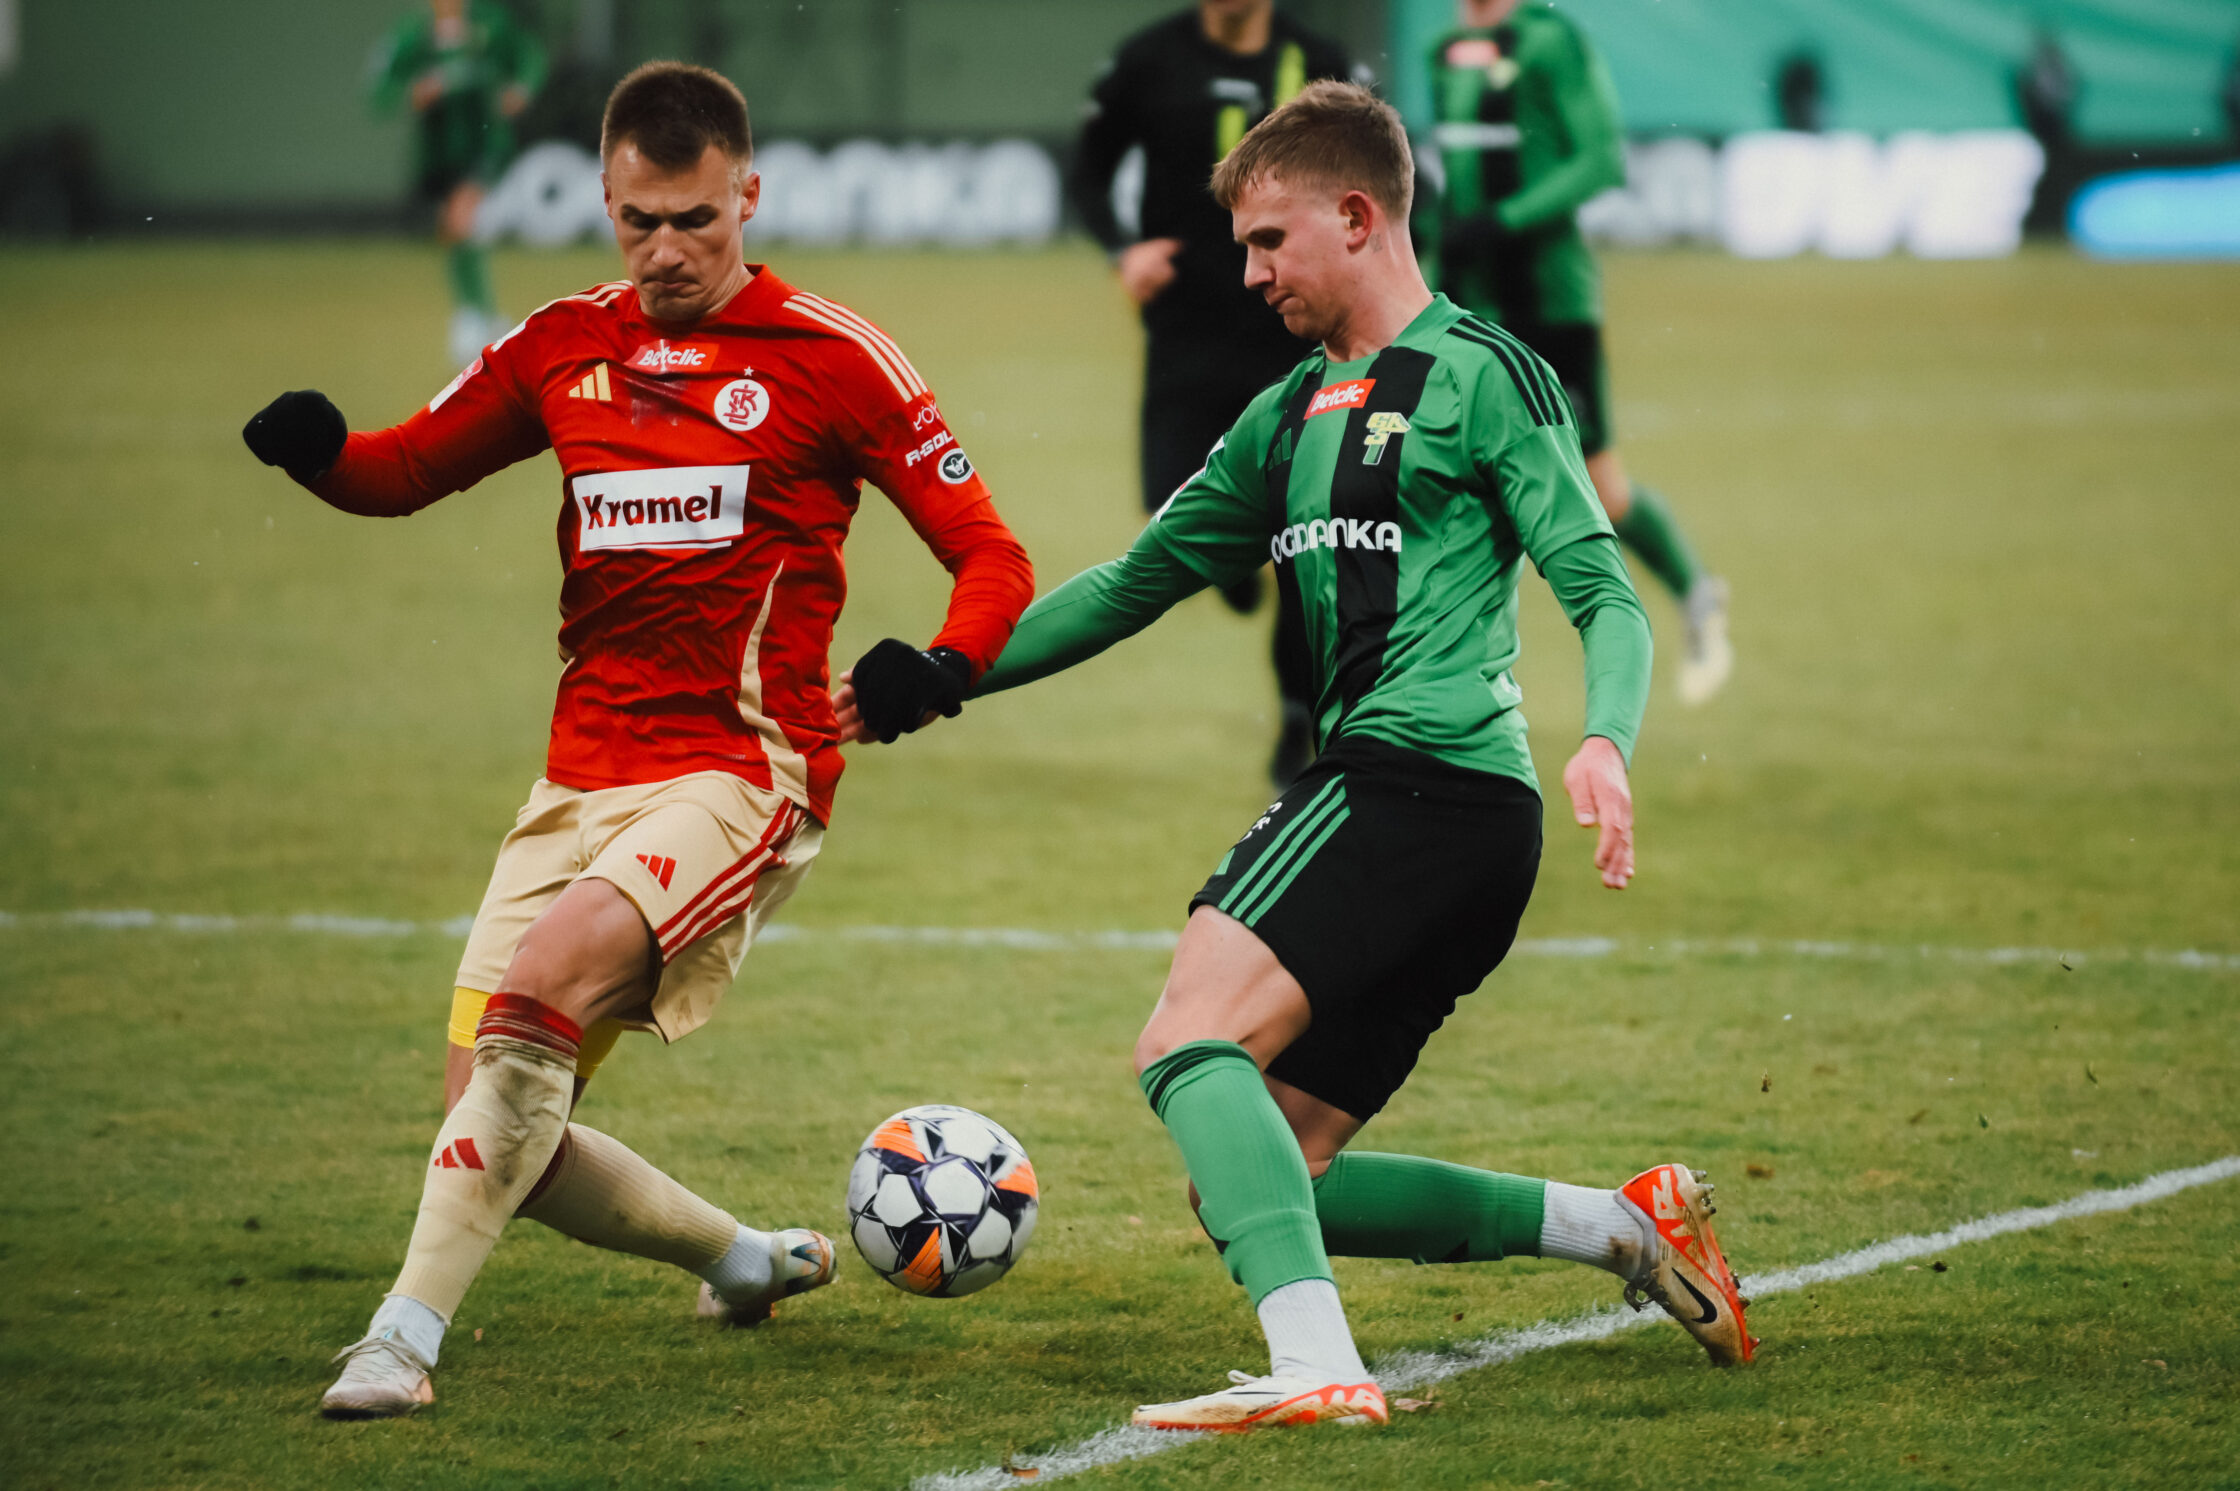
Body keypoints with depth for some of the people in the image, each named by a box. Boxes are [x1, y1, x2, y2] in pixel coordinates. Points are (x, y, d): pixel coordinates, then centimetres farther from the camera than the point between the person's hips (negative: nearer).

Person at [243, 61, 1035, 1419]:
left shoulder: (833, 360, -3)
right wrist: (319, 451, -4)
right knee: (499, 1128, -1)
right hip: (583, 779, 6)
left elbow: (993, 558, -1)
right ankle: (749, 1260, 25)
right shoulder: (562, 350, 11)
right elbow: (407, 471, 21)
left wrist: (941, 668, -24)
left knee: (538, 981, -30)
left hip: (745, 770, -6)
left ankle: (409, 1332, -28)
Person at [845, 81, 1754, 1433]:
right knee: (1267, 1182, 4)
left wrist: (1605, 740, -27)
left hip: (1431, 769, -9)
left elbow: (1602, 590, -8)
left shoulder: (1481, 372, -1)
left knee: (1188, 1041, -23)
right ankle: (1626, 1227, 8)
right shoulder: (1291, 418, 23)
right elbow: (1138, 582, 29)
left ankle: (1318, 1367, -36)